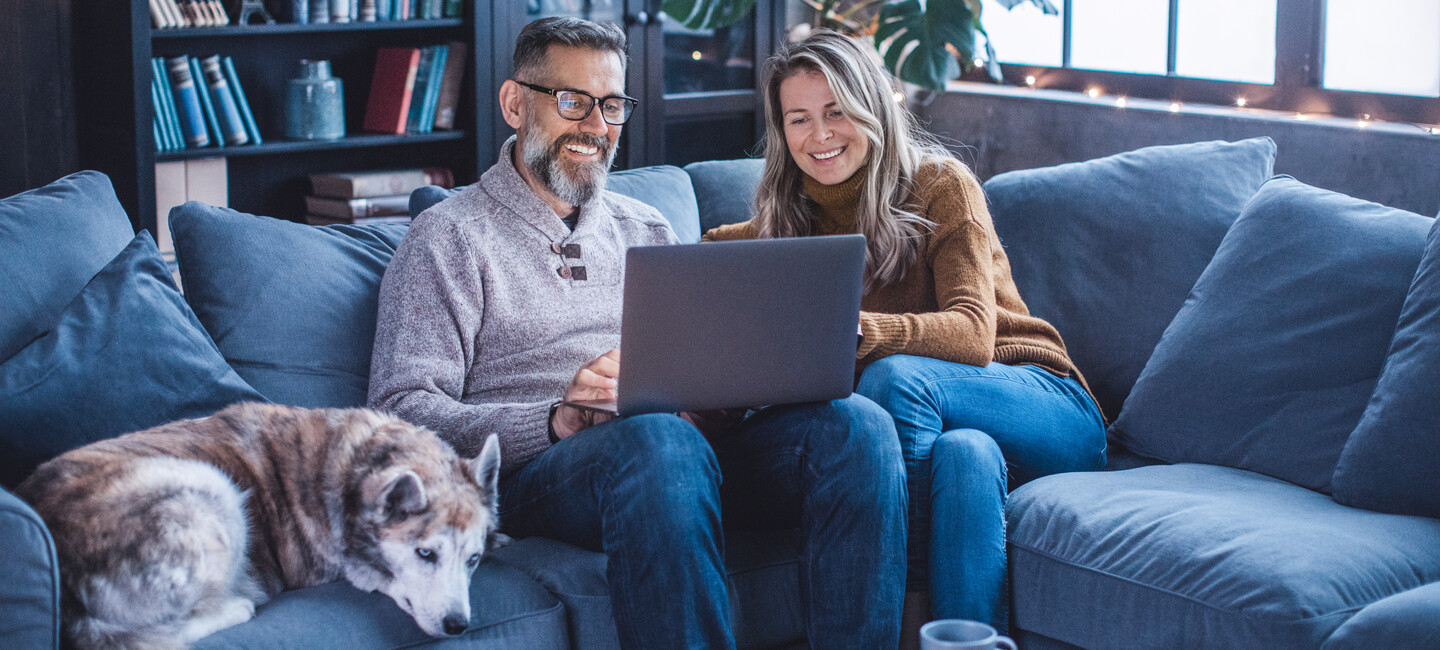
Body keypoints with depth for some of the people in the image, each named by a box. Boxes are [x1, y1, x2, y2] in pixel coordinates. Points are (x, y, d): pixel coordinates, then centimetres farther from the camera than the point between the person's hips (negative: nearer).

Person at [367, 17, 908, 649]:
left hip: (691, 439, 5)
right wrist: (557, 421, -20)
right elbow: (403, 412, -5)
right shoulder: (452, 236, 8)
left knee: (856, 421, -22)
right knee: (658, 438, -40)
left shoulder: (647, 232, 27)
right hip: (536, 471, -5)